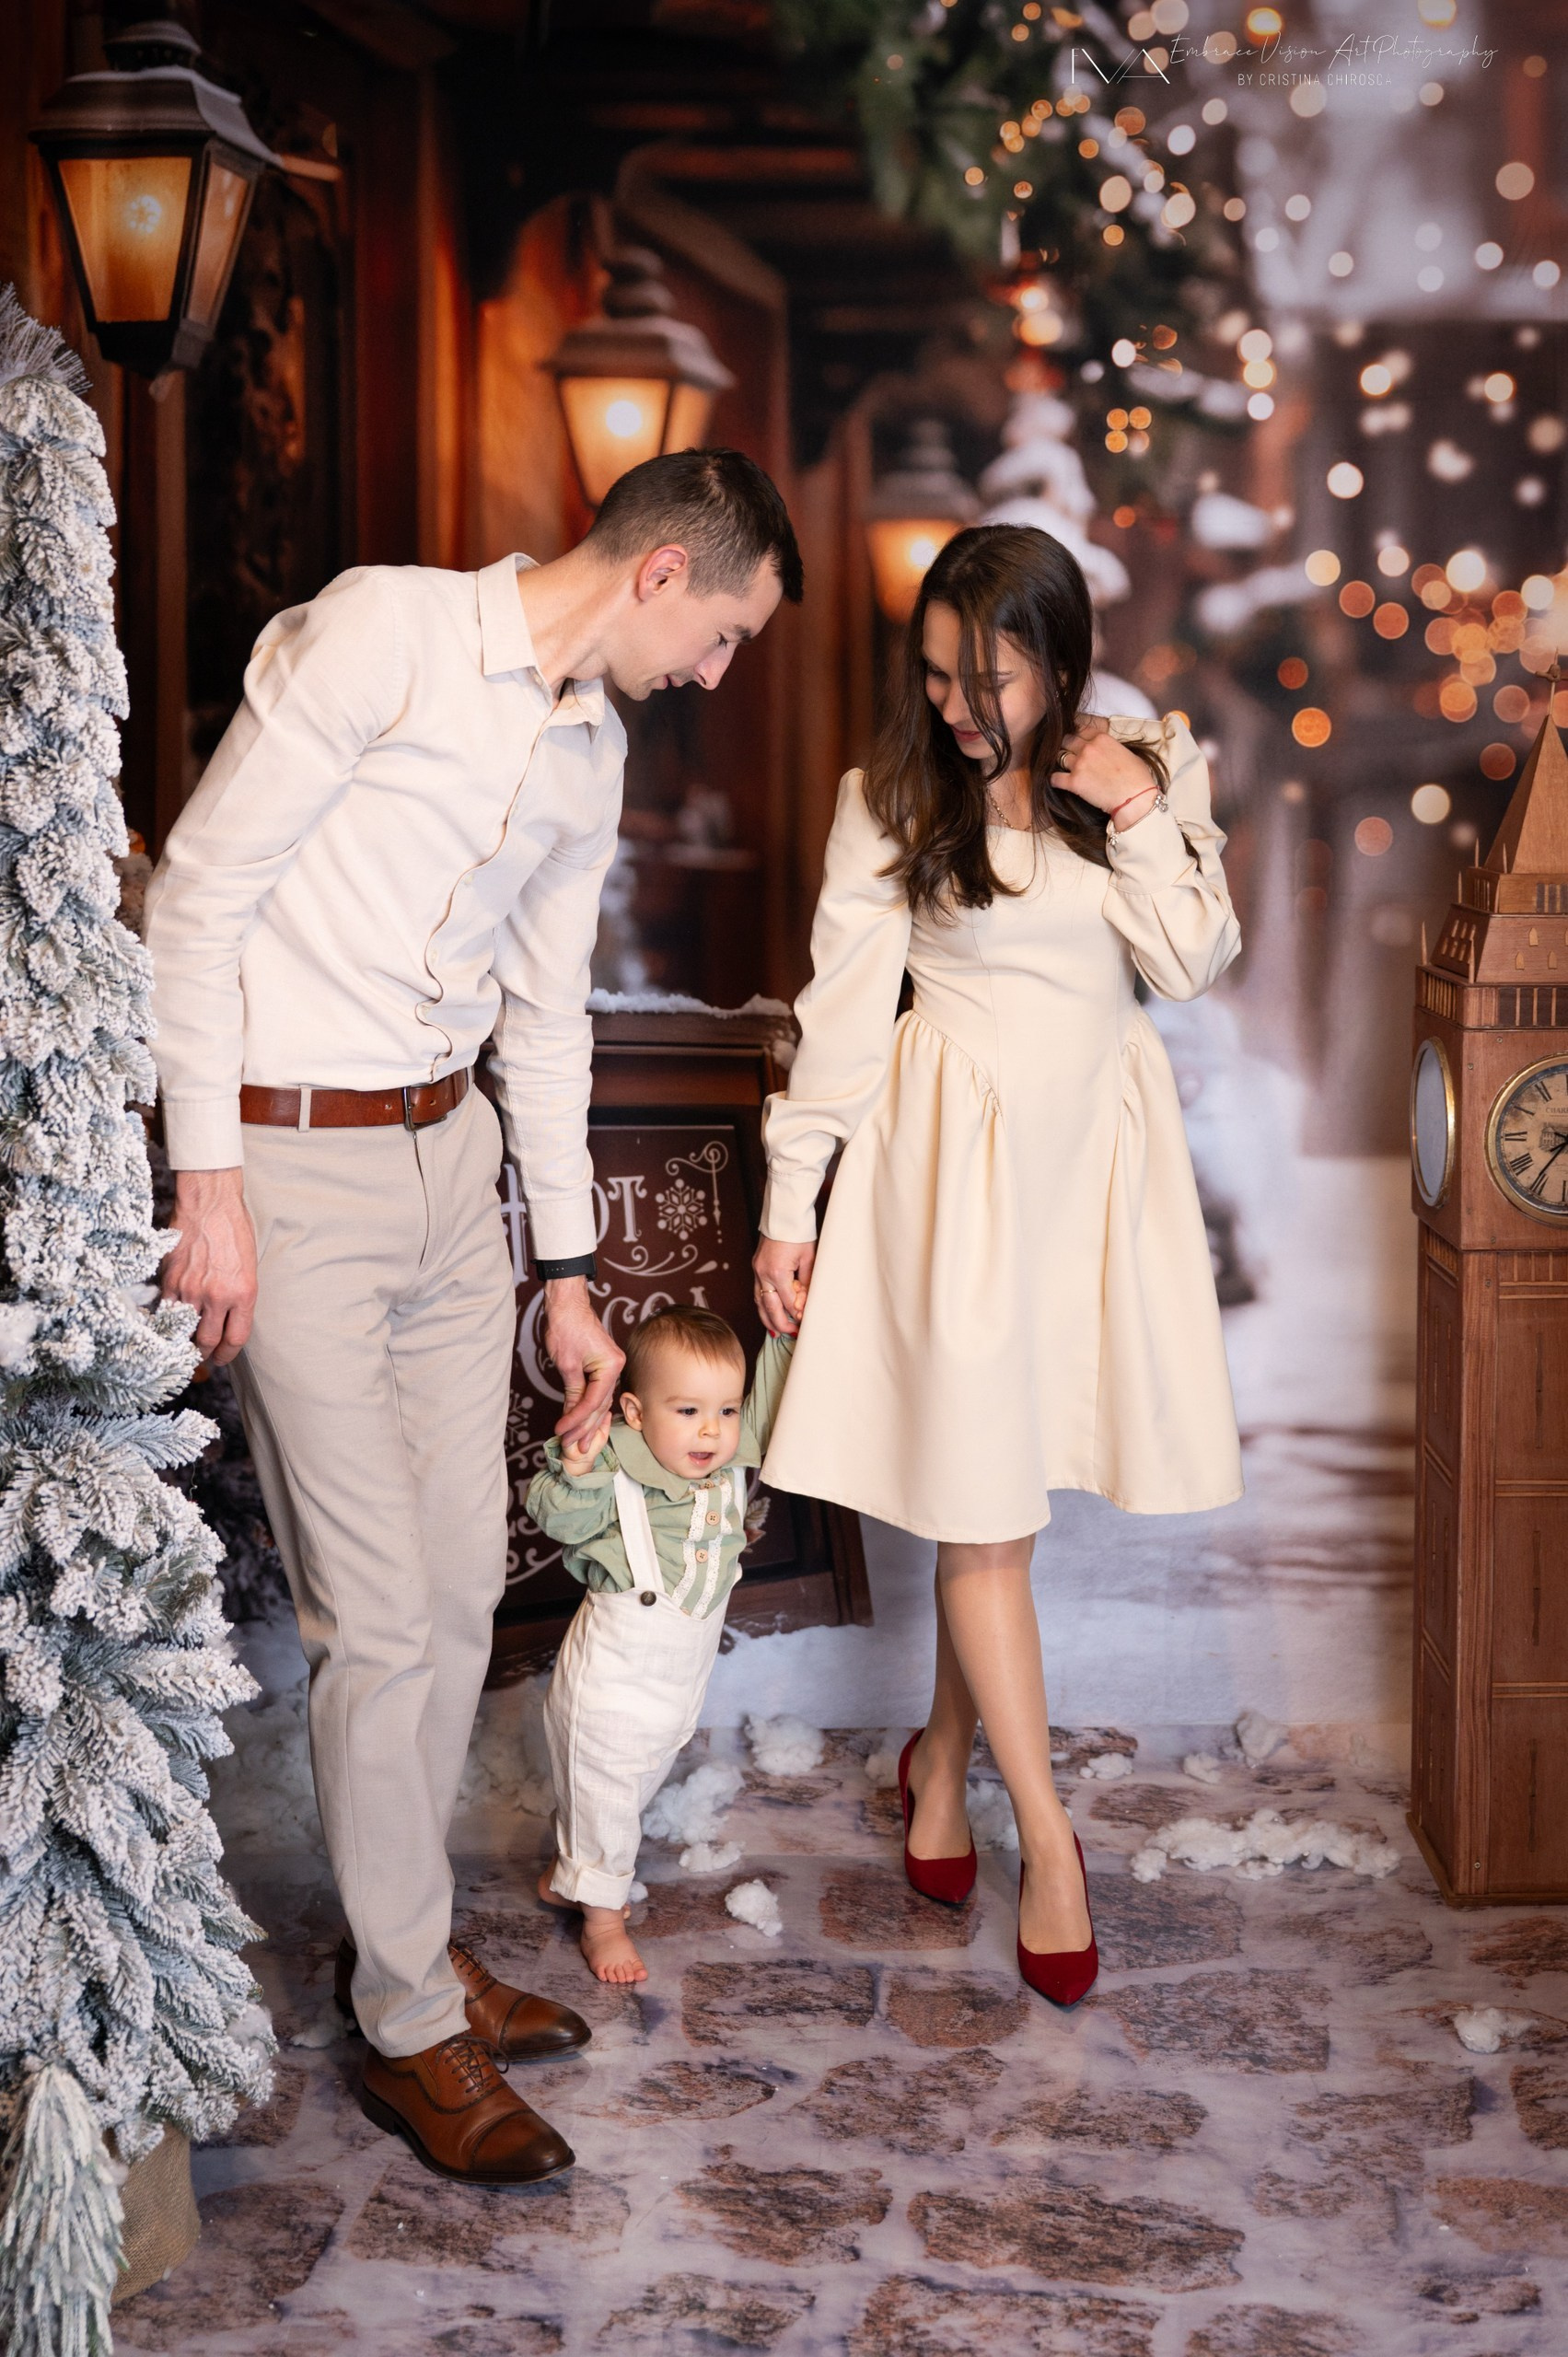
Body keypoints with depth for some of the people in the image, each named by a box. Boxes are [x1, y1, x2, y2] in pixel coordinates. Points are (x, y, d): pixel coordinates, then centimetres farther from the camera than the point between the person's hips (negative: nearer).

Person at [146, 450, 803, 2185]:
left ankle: (403, 1940, 31)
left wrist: (569, 1273, 17)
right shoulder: (383, 632, -14)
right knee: (381, 1618, -4)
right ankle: (412, 2031, 11)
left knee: (461, 1585, 12)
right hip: (288, 1160, -8)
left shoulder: (592, 748, 11)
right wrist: (209, 1182, -17)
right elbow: (196, 896, -15)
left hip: (449, 1159, 8)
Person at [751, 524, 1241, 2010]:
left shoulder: (1152, 773, 2)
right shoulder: (891, 799, -4)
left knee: (1002, 1483, 8)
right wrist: (788, 1205, -3)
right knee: (983, 1502, -3)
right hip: (954, 1153, -2)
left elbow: (1189, 968, -4)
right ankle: (1046, 1837, 6)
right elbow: (841, 1009, -3)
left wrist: (1142, 818, -16)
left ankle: (942, 1759, 29)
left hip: (1097, 1146, 3)